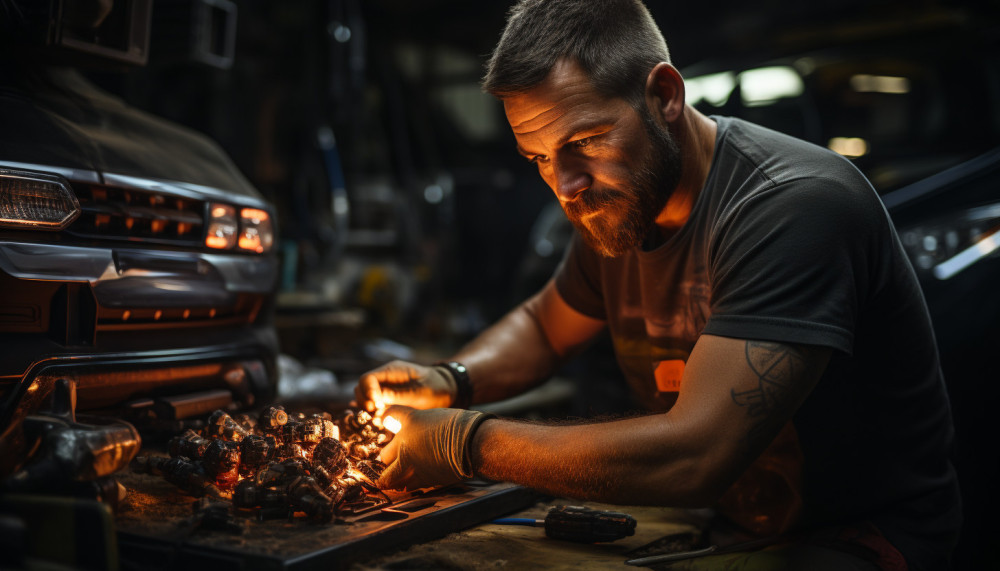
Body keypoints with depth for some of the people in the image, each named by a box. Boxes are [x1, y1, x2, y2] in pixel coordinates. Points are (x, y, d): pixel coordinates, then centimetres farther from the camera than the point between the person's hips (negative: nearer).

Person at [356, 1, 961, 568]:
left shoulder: (795, 206, -27)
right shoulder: (615, 208, -1)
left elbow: (690, 457, -34)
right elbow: (543, 327, 17)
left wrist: (463, 442, -25)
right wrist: (449, 382, -5)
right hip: (711, 514, 7)